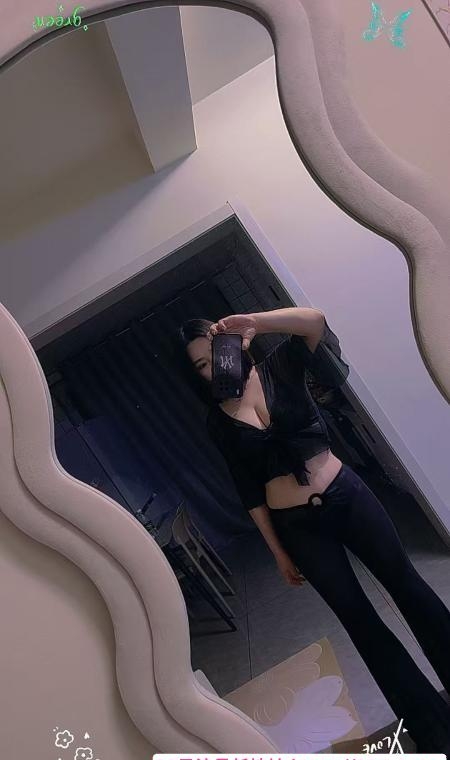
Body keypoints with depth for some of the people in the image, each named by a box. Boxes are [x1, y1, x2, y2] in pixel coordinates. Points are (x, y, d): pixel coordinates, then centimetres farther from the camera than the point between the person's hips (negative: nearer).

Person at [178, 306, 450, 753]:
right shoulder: (218, 423, -2)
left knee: (406, 585, 11)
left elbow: (315, 321, -21)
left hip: (346, 494, 0)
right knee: (358, 618, 10)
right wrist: (279, 552, 3)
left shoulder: (278, 366, -2)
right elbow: (249, 492, 0)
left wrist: (252, 323, -29)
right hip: (297, 526, 1)